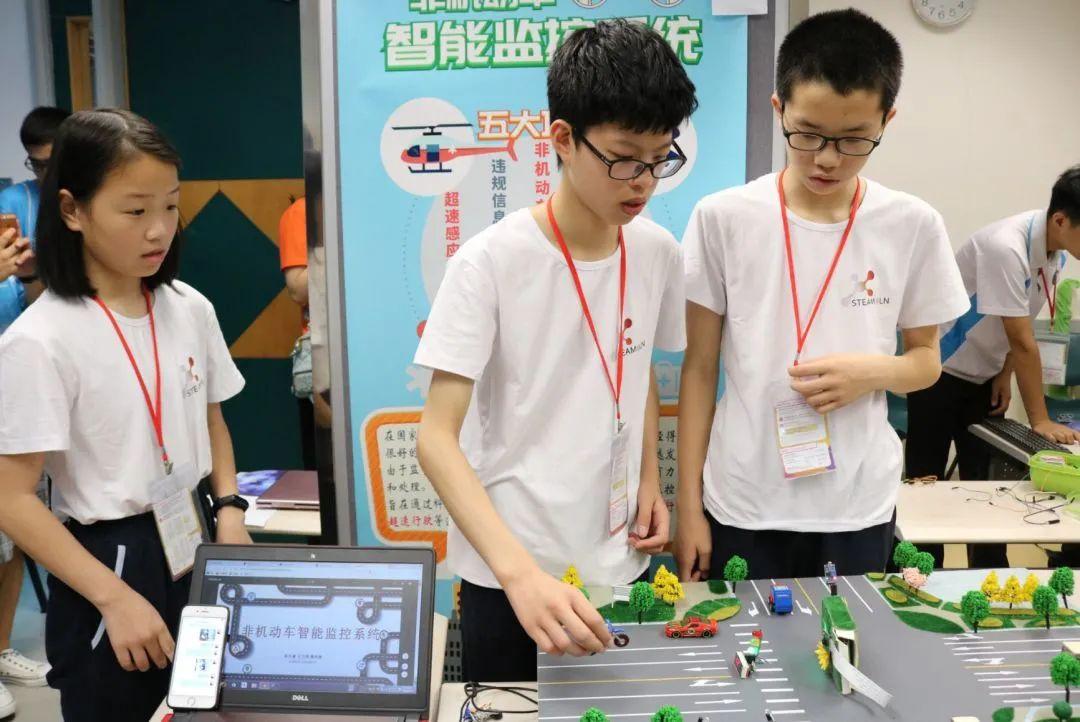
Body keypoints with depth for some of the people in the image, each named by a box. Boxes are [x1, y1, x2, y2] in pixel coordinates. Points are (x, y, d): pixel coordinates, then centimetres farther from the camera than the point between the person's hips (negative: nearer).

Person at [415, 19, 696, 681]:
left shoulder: (659, 253, -2)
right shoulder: (491, 262, -17)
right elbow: (438, 437, -20)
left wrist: (650, 482, 2)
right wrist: (520, 571, -31)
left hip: (619, 566, 4)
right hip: (507, 577, -4)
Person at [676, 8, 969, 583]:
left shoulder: (913, 226, -3)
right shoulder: (723, 218, -7)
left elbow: (926, 360, 9)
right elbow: (700, 368, -1)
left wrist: (874, 372, -14)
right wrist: (688, 504, -2)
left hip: (859, 508, 1)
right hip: (742, 505, -1)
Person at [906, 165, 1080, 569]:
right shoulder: (1006, 248, -30)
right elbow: (1023, 341, -27)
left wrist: (1005, 373, -2)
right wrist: (1040, 420, -22)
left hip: (985, 376, 7)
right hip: (940, 372, -7)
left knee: (986, 481, 9)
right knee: (925, 481, 3)